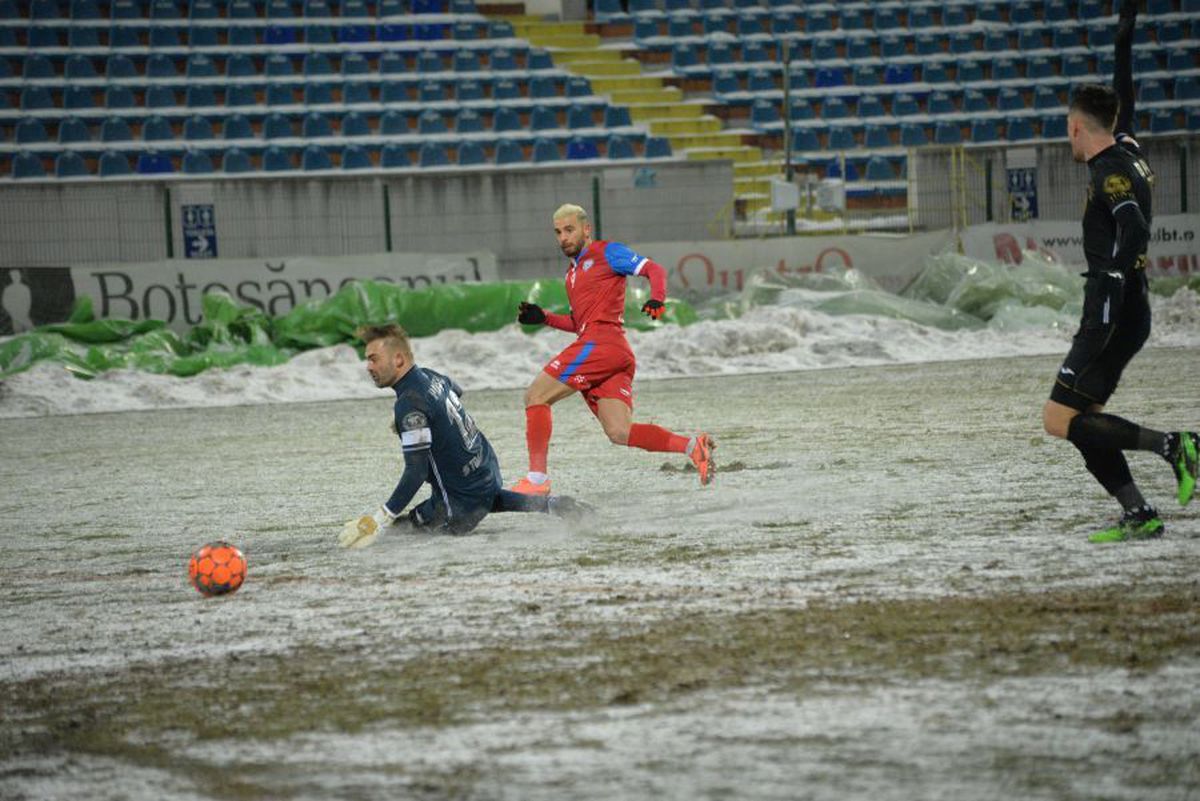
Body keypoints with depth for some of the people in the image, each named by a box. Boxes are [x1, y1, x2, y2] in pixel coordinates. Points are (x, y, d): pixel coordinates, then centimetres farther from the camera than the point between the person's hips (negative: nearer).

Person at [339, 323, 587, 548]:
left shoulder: (410, 405, -27)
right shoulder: (430, 376, 1)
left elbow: (416, 473, -29)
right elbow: (456, 390, 27)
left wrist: (381, 520, -31)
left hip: (463, 499, -10)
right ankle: (546, 504, 17)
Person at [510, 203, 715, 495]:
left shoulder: (606, 252, 6)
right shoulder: (573, 270, 31)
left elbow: (653, 269, -3)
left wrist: (657, 298, -23)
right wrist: (543, 318, 20)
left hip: (601, 343, -9)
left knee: (535, 396, -7)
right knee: (620, 433, -5)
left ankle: (537, 478, -11)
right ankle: (691, 445, -12)